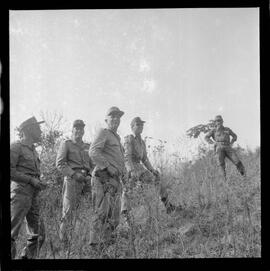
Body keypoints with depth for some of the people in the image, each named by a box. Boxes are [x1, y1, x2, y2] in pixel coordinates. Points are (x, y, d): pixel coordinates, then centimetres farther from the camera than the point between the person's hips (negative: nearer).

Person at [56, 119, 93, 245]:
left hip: (86, 180, 4)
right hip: (71, 180, -4)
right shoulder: (66, 144, 7)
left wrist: (89, 176, -1)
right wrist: (74, 174, -14)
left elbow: (92, 165, 21)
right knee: (69, 211, -9)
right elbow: (60, 164, -2)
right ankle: (64, 240, -4)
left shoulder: (87, 147, 22)